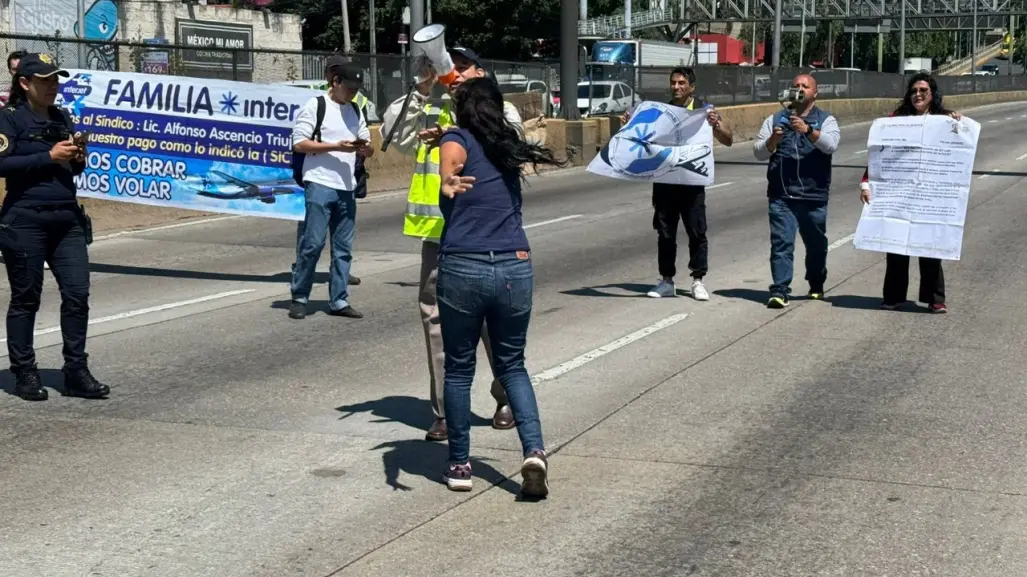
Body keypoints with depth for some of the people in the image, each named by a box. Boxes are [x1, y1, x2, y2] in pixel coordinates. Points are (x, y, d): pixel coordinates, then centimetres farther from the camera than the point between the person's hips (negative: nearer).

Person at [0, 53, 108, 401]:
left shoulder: (62, 118, 15)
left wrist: (79, 159, 0)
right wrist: (49, 156, -17)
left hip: (67, 218, 6)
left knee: (77, 293, 1)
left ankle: (76, 372, 9)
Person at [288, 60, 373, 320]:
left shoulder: (355, 111, 17)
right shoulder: (315, 106, -2)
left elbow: (369, 151, 19)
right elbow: (299, 143, -9)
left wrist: (365, 147, -5)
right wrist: (336, 146, -15)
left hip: (346, 188, 6)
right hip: (320, 184, -6)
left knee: (343, 248, 7)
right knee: (313, 243, -7)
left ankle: (339, 301, 12)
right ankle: (299, 298, 3)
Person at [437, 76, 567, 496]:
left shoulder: (457, 139, 2)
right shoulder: (508, 146, 17)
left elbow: (451, 161, -22)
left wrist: (447, 182, -44)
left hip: (463, 268, -4)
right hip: (515, 267, 4)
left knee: (459, 369, 13)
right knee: (512, 366, 17)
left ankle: (460, 464, 18)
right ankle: (534, 450, -3)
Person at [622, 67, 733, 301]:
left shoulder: (705, 109, 0)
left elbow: (728, 140, -3)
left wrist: (716, 124, -23)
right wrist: (630, 124, -1)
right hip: (664, 180, 3)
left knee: (697, 232, 0)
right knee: (665, 233, 7)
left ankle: (698, 280, 9)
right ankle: (667, 281, 14)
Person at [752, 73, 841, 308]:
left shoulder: (825, 120, 6)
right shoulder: (776, 119, 12)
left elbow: (831, 144, -14)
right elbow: (758, 152, 6)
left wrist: (808, 130, -29)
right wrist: (772, 141, -15)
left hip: (814, 195, 0)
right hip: (781, 195, 0)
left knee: (816, 243, 13)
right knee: (781, 243, -9)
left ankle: (816, 286, 32)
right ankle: (780, 291, -12)